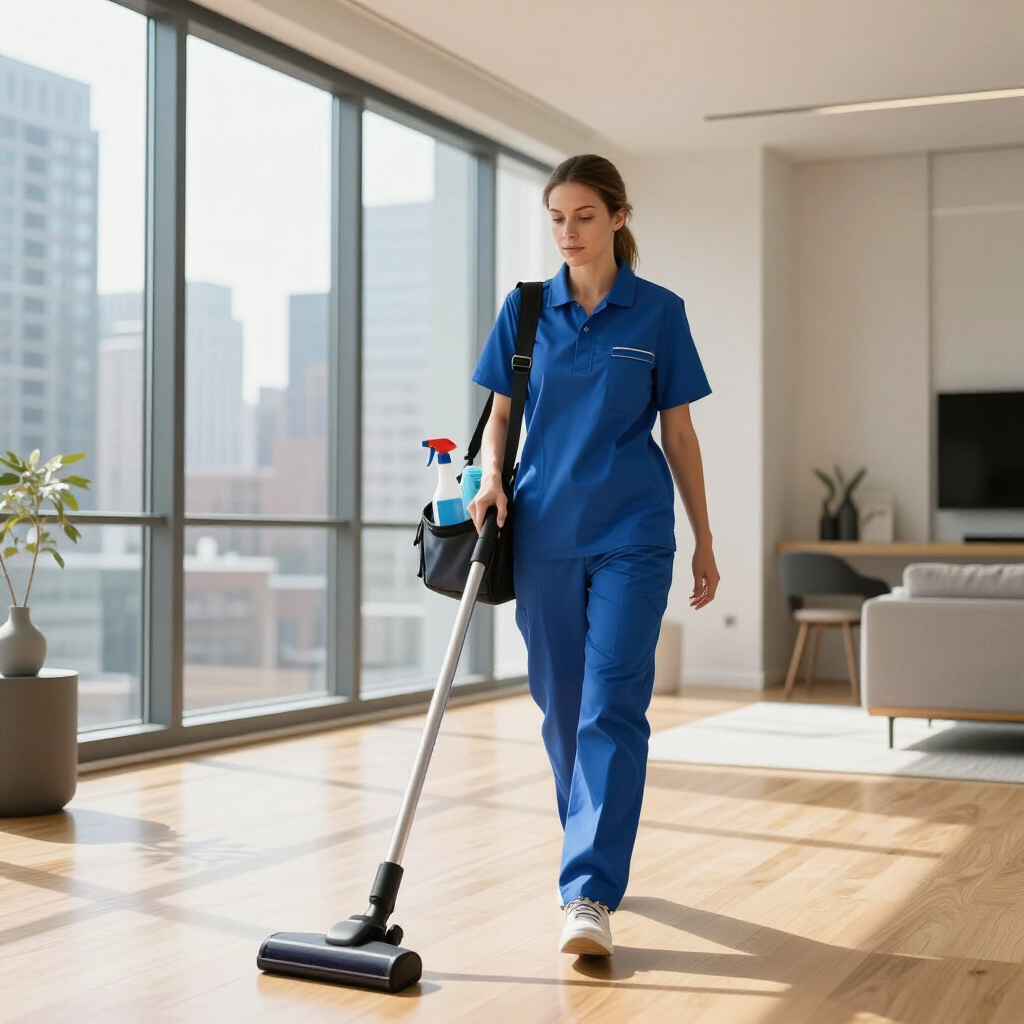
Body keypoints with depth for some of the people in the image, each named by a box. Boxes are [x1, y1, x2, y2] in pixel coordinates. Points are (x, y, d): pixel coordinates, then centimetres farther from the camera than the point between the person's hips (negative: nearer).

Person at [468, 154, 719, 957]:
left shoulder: (658, 312, 1)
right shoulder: (526, 309, 7)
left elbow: (678, 432, 4)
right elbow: (501, 413, 11)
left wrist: (704, 542, 5)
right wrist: (492, 475, -10)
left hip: (630, 535, -3)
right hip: (544, 531, 3)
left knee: (612, 706, -11)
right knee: (561, 706, 11)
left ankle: (590, 896, -13)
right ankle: (596, 852, 31)